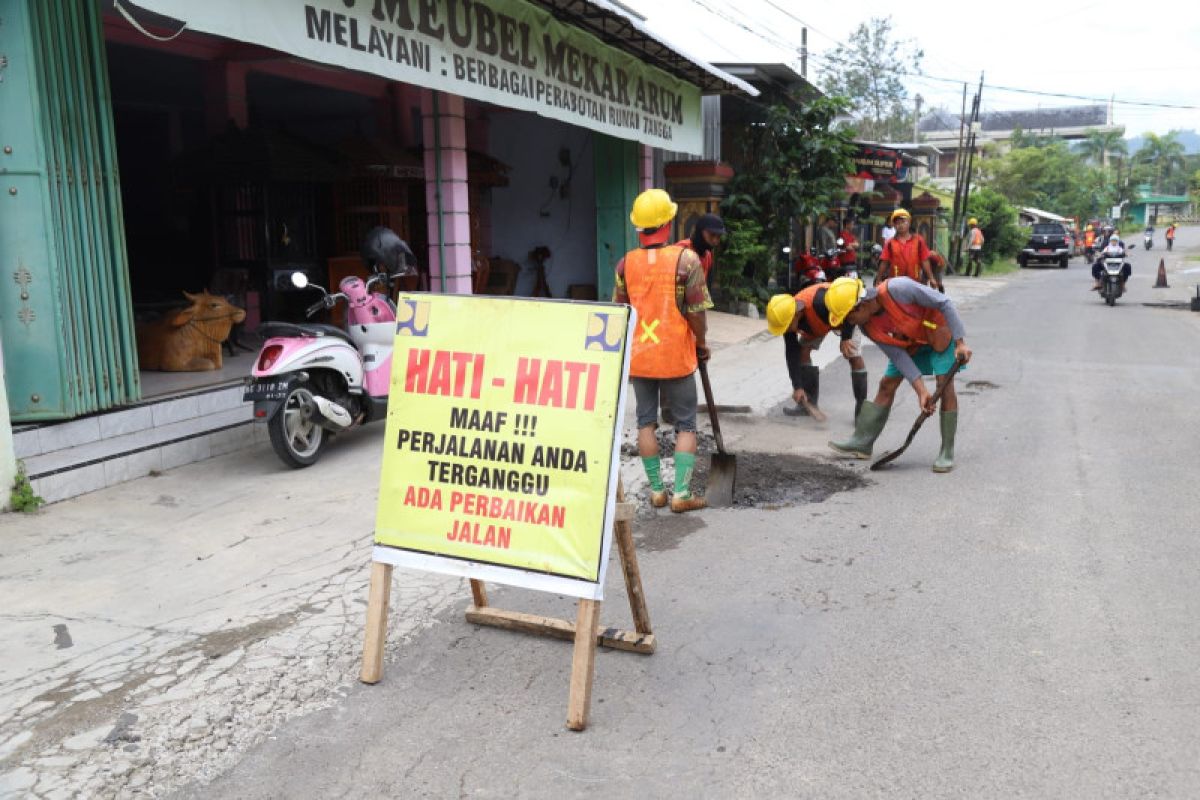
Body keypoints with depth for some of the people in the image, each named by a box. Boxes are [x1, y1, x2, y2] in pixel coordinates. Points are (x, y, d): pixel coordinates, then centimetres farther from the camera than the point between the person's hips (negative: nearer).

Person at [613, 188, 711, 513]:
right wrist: (701, 343, 5)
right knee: (685, 424, 8)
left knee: (646, 421, 13)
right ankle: (681, 494, 6)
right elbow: (696, 312, -13)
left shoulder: (626, 263, -1)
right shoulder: (686, 259, -12)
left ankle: (656, 490, 17)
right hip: (676, 356, -3)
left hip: (639, 356, 3)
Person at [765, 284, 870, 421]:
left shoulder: (820, 302, -47)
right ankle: (809, 403, 3)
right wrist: (797, 387, -19)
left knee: (854, 356, -18)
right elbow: (792, 353, -18)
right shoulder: (787, 316, -25)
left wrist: (846, 338, -32)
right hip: (818, 321, 6)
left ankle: (862, 407, -7)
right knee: (802, 350, -7)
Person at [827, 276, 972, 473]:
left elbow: (943, 303, -27)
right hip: (909, 341, 5)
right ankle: (862, 442, 12)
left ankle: (947, 452, -5)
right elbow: (898, 356, -15)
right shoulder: (867, 327, -18)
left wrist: (960, 343, -28)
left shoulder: (897, 289, -37)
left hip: (939, 331, -5)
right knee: (887, 384, 3)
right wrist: (921, 390, -22)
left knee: (945, 384, -14)